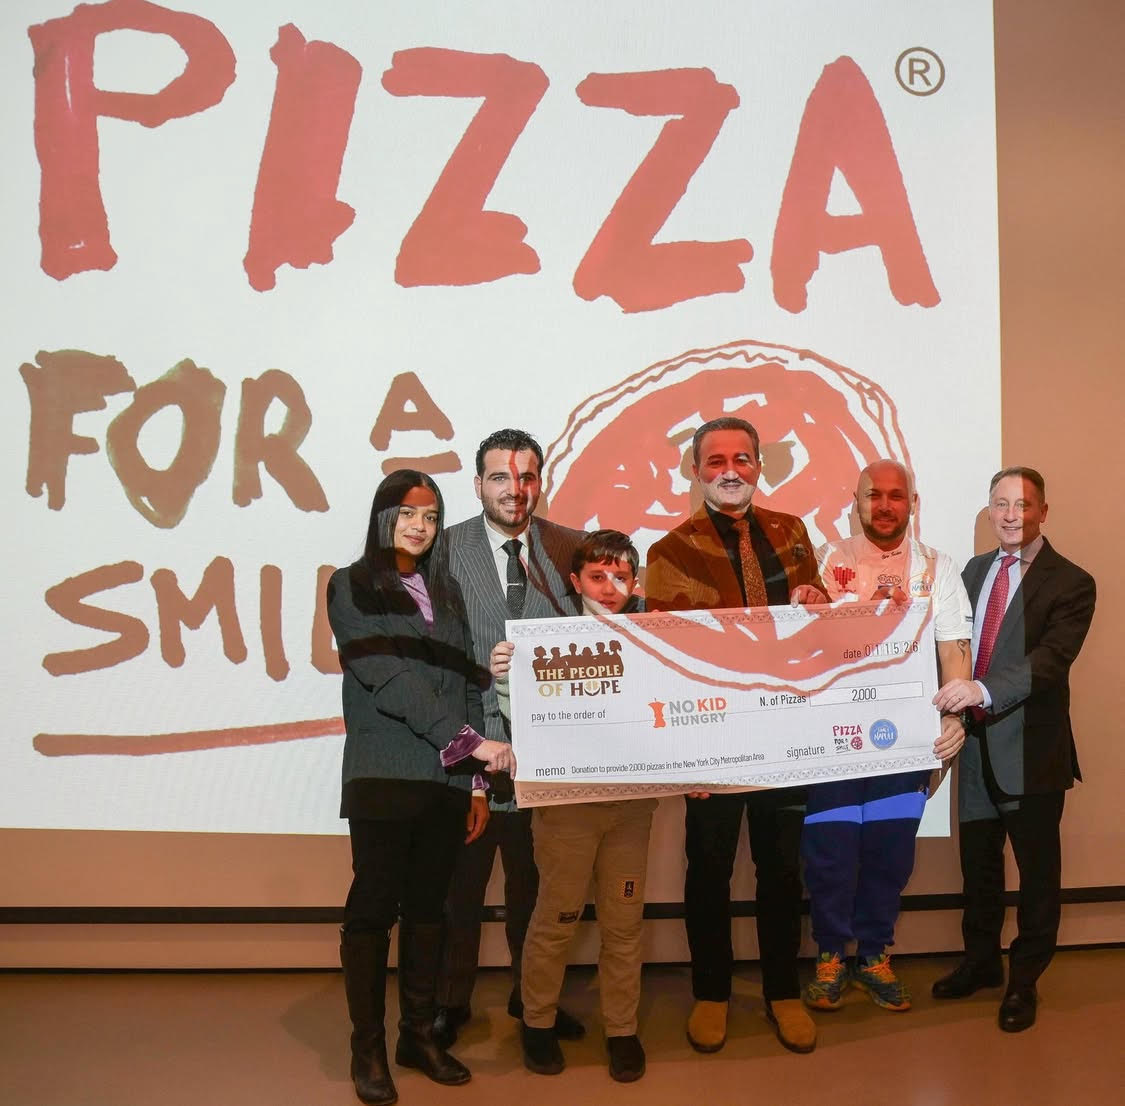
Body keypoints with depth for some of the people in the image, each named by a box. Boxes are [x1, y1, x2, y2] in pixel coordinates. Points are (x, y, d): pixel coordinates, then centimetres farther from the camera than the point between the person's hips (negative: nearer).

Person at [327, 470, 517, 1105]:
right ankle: (369, 1049, 11)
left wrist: (478, 783, 8)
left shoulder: (446, 590, 16)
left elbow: (467, 685, 14)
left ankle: (419, 1035, 20)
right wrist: (471, 741, -17)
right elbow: (388, 679, -11)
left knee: (427, 907, 10)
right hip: (384, 776, -4)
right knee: (374, 908, 1)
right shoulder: (352, 588, 0)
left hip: (449, 778, 5)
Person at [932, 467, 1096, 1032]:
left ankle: (1024, 981, 26)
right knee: (978, 861, 18)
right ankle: (981, 960, 37)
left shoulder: (1070, 583, -11)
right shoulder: (975, 570, 9)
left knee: (1037, 869, 9)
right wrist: (952, 702, 2)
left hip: (1031, 749, -5)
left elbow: (1049, 659, -24)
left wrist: (982, 690, -35)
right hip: (976, 742, 6)